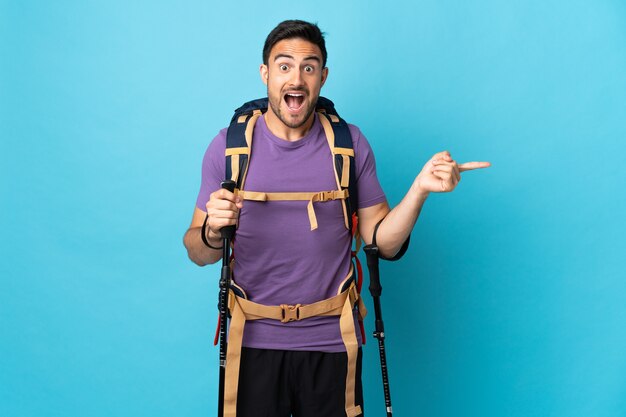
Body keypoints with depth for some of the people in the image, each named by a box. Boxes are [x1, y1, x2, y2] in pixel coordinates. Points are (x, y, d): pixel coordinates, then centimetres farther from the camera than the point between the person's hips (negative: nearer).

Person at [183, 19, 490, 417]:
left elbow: (384, 242, -2)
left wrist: (419, 189, -16)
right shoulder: (229, 146, -3)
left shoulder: (350, 144, -1)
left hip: (331, 342, 1)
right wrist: (213, 232, -24)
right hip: (254, 340, 0)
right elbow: (198, 253, -2)